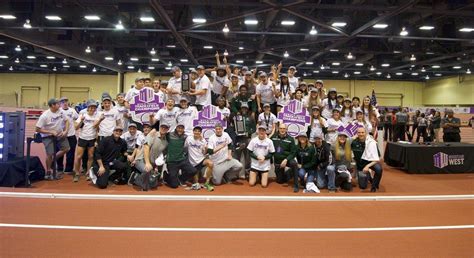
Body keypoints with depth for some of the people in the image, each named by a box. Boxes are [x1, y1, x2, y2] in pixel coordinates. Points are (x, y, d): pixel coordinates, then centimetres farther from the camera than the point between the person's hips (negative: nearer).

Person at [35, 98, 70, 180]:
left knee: (66, 148, 5)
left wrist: (65, 131, -7)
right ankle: (48, 172, 13)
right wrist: (51, 132, -23)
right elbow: (38, 129, -20)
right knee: (50, 154, -8)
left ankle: (53, 160, 25)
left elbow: (66, 121, 6)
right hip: (48, 136, -6)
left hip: (60, 134, 6)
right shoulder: (44, 115, -24)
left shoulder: (61, 111, -10)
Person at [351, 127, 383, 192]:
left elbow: (377, 159, -24)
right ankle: (368, 176, 35)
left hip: (371, 161, -2)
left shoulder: (371, 142, -20)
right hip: (360, 163, 2)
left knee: (379, 169, -37)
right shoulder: (354, 142, -12)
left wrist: (367, 166, -37)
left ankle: (374, 187, -12)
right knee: (362, 186, 0)